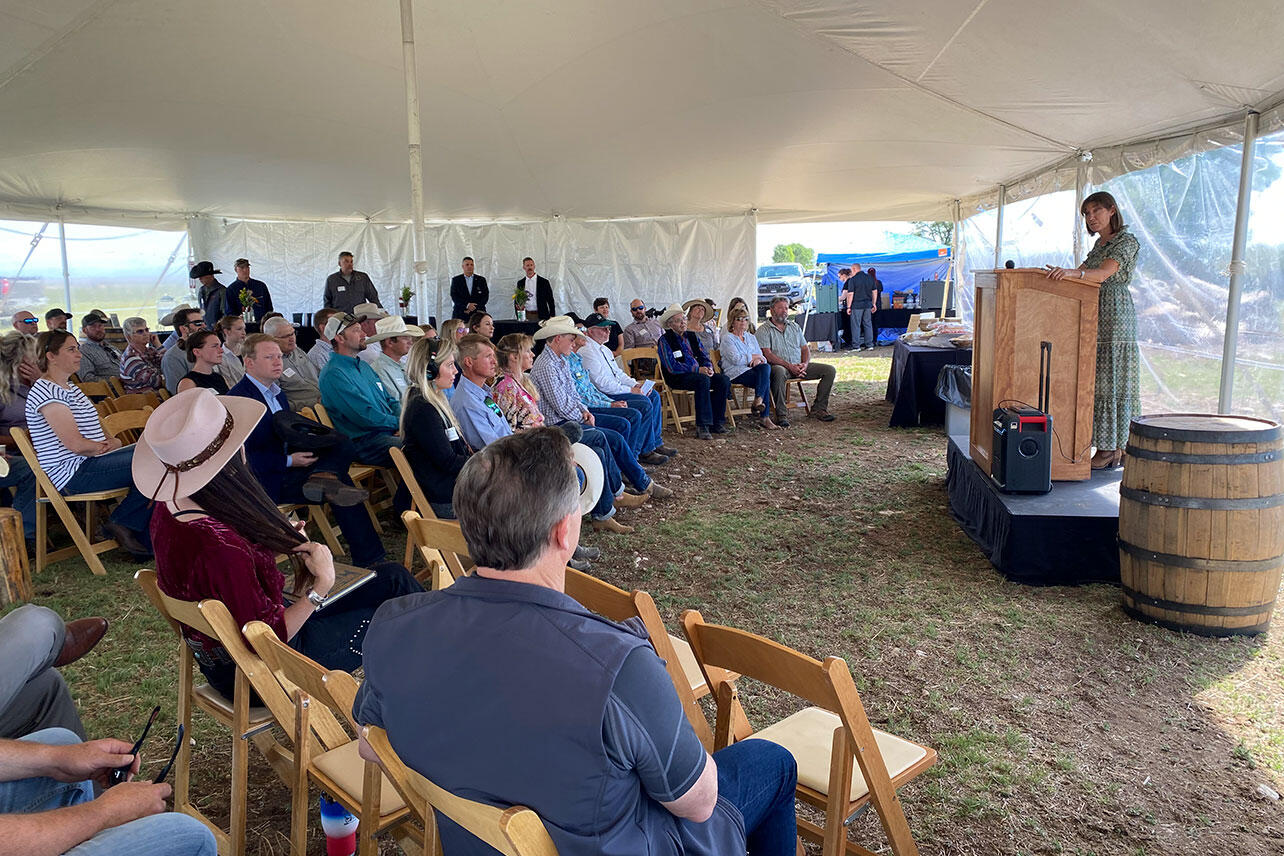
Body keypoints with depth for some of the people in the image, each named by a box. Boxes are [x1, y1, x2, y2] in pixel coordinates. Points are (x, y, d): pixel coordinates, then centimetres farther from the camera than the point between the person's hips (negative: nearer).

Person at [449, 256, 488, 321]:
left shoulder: (481, 279, 12)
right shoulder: (456, 279, 10)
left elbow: (485, 296, 5)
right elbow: (454, 296, 1)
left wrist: (474, 308, -8)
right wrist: (467, 305, -14)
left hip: (478, 313, 1)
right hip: (460, 315, 0)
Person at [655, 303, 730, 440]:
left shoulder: (692, 336, 16)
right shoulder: (665, 340, -5)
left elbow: (704, 356, 18)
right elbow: (672, 367, -15)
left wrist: (708, 367, -7)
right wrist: (697, 369, -21)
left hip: (699, 373, 7)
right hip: (677, 377, -7)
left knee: (723, 379, -17)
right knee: (703, 380, -35)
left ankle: (716, 422, -12)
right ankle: (702, 427, -34)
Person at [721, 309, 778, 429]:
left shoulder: (751, 338, 23)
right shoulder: (727, 339, 2)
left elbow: (763, 359, 17)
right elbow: (736, 359, -13)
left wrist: (758, 360, -8)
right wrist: (755, 356, -2)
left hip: (752, 370, 6)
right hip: (736, 373, -6)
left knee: (766, 367, -29)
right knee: (766, 380, -28)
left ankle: (758, 400, -35)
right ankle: (764, 418, -31)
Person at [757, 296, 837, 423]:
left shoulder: (795, 327, 21)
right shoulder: (764, 330, 1)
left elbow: (805, 349, 18)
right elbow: (768, 355, -12)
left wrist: (805, 364, -5)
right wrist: (789, 366, -20)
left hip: (799, 366, 6)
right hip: (780, 366, -6)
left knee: (829, 370, -9)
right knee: (779, 372, -43)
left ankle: (818, 409, -6)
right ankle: (781, 414, -34)